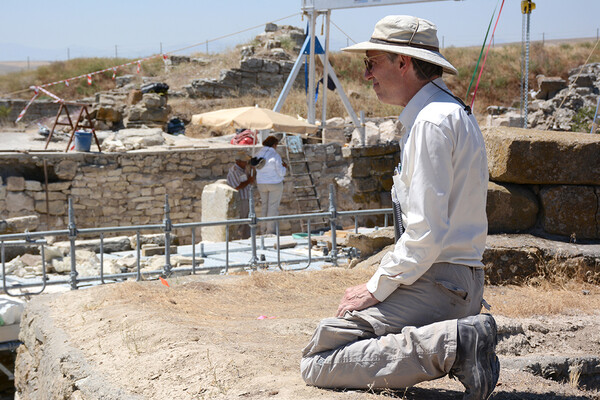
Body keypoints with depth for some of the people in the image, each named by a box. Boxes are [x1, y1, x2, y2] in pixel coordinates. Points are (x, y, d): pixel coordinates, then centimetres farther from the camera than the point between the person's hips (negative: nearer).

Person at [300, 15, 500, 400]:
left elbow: (426, 233, -22)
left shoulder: (431, 122, -16)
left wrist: (376, 289, -11)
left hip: (436, 283, -10)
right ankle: (458, 339, 6)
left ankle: (450, 344, -18)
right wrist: (384, 282, 17)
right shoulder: (452, 111, 17)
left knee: (318, 363, -11)